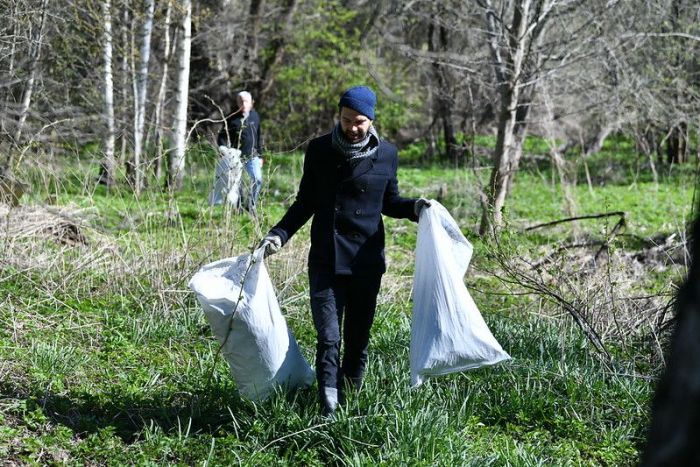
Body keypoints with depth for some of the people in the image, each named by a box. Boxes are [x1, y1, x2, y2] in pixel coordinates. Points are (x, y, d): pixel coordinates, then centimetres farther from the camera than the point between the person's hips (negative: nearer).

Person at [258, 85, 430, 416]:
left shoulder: (386, 154, 4)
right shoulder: (319, 150, 2)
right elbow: (306, 202, 11)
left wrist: (414, 207, -6)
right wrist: (280, 234, -1)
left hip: (367, 261, 1)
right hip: (325, 260, -1)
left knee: (358, 338, 8)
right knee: (329, 338, -10)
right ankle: (329, 408, -12)